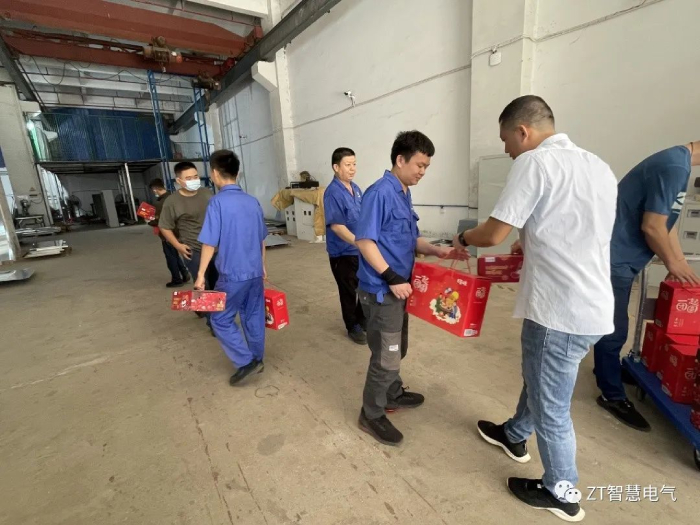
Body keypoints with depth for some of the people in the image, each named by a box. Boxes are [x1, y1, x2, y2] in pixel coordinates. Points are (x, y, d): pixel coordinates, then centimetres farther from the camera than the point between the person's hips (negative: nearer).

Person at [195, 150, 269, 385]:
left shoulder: (218, 201, -13)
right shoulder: (252, 201, 5)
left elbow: (210, 243, -14)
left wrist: (201, 274, -5)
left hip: (232, 274, -6)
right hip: (255, 271, 6)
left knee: (221, 319, 10)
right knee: (254, 316, 16)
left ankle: (246, 361, 8)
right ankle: (257, 359, 29)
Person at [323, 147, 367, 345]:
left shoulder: (356, 189, 6)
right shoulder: (333, 193, -19)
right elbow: (336, 226, -25)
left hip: (362, 249, 8)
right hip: (343, 252, -7)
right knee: (349, 291, 8)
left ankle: (362, 319, 40)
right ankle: (353, 327, 28)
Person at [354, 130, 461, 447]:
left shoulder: (405, 195, 11)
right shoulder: (379, 193, -17)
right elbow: (364, 241, -22)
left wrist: (436, 251, -1)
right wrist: (392, 278, -23)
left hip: (398, 287, 9)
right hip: (381, 290, -9)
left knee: (397, 349, 23)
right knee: (386, 357, 2)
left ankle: (393, 394, 45)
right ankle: (372, 415, 23)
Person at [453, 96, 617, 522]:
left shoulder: (535, 162, -14)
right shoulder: (599, 166, 12)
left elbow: (494, 234, -16)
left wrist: (464, 238, 4)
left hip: (560, 310, -9)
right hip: (592, 305, 9)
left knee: (551, 405, 10)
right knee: (538, 378, 27)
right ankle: (515, 436, 49)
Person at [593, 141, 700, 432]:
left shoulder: (676, 162, 13)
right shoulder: (674, 167, -19)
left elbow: (667, 222, 17)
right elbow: (652, 227, -19)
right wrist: (672, 263, -3)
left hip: (619, 255, 10)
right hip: (613, 257, -10)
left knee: (613, 321, 23)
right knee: (614, 327, 1)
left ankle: (607, 369, 42)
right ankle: (613, 395, 16)